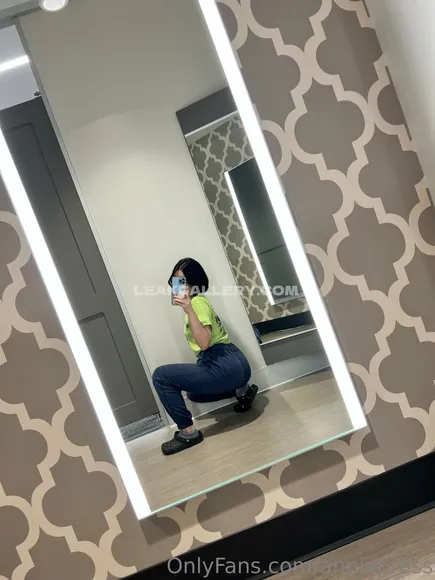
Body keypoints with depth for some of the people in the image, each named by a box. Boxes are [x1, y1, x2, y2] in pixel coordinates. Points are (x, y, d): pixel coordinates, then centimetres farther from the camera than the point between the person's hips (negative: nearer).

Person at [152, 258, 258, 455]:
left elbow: (204, 342, -24)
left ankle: (188, 431, -7)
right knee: (194, 392, 36)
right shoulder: (197, 301, 19)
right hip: (233, 363, 11)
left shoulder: (197, 302, -10)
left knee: (161, 376, -12)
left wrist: (188, 310, -29)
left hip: (225, 366, -11)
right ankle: (241, 390, 19)